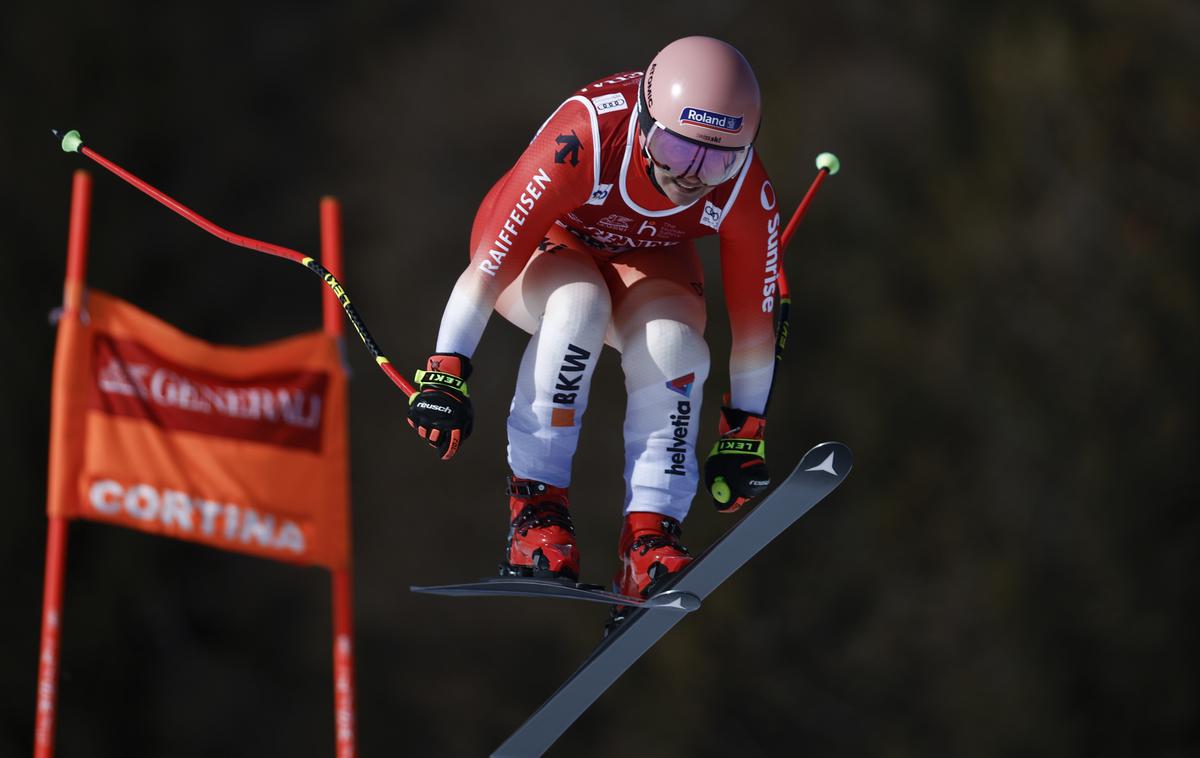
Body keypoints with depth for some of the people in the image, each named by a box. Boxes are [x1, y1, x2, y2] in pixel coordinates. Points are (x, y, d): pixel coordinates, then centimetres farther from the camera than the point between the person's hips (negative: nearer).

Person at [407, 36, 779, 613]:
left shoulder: (746, 192, -27)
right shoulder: (585, 140, -38)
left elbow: (754, 319, -13)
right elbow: (490, 263, -32)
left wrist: (743, 434, -7)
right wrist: (445, 370, -32)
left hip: (646, 263, 3)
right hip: (549, 243, -2)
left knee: (671, 340, -32)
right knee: (579, 302, -37)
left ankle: (649, 536, -28)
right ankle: (535, 505, -30)